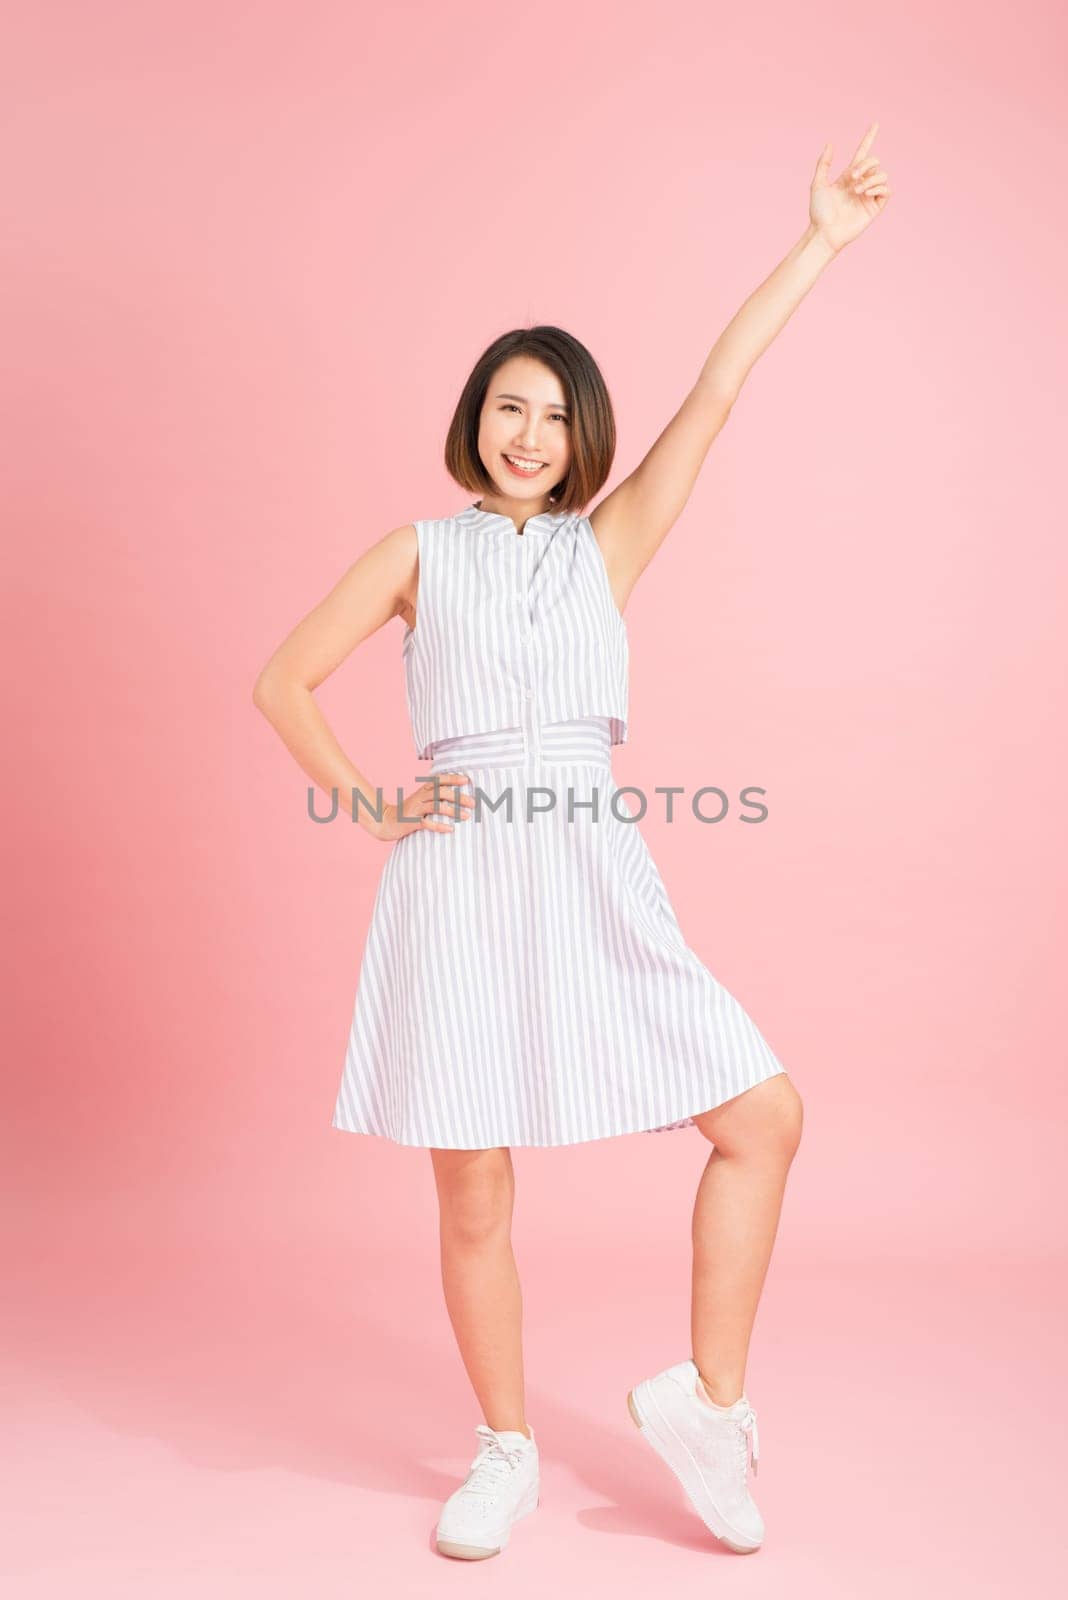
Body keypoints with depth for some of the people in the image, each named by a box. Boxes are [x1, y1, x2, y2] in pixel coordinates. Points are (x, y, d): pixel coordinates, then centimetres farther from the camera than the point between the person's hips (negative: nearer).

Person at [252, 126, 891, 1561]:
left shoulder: (608, 544, 11)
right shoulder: (421, 550, 8)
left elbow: (713, 396, 5)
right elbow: (283, 683, 9)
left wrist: (822, 241, 3)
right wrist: (372, 809, 0)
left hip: (594, 876, 2)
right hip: (458, 880, -2)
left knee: (766, 1119, -3)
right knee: (472, 1197, 4)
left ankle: (706, 1397, 16)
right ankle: (508, 1455, 26)